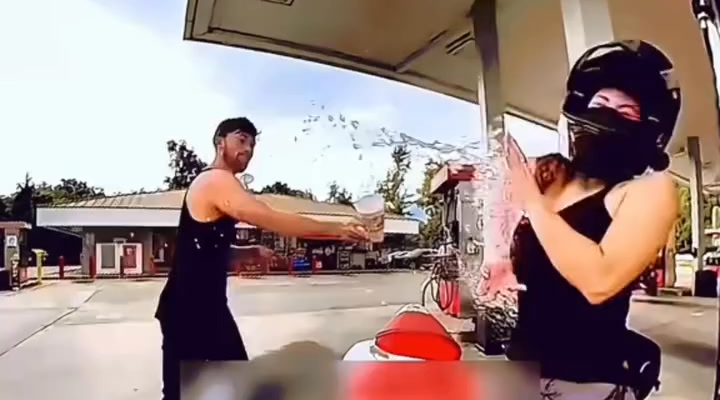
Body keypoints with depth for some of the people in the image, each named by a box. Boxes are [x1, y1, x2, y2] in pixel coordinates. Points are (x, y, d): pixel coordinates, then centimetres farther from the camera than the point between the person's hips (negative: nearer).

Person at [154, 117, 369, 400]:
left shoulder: (218, 185, 16)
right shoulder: (217, 180, -17)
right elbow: (271, 220, -31)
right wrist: (337, 229, -31)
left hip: (210, 304, 10)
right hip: (187, 307, -10)